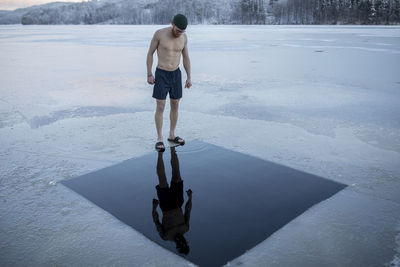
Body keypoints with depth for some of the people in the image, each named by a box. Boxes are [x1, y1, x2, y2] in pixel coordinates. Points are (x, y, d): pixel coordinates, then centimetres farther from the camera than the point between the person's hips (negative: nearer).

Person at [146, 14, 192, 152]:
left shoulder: (184, 37, -1)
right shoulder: (159, 33, -13)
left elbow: (186, 57, 8)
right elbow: (150, 53, -6)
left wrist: (189, 78, 5)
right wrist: (149, 75, -9)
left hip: (176, 74, 4)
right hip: (161, 75, -4)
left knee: (175, 106, 9)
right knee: (160, 107, -4)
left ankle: (172, 135, 25)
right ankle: (159, 139, 7)